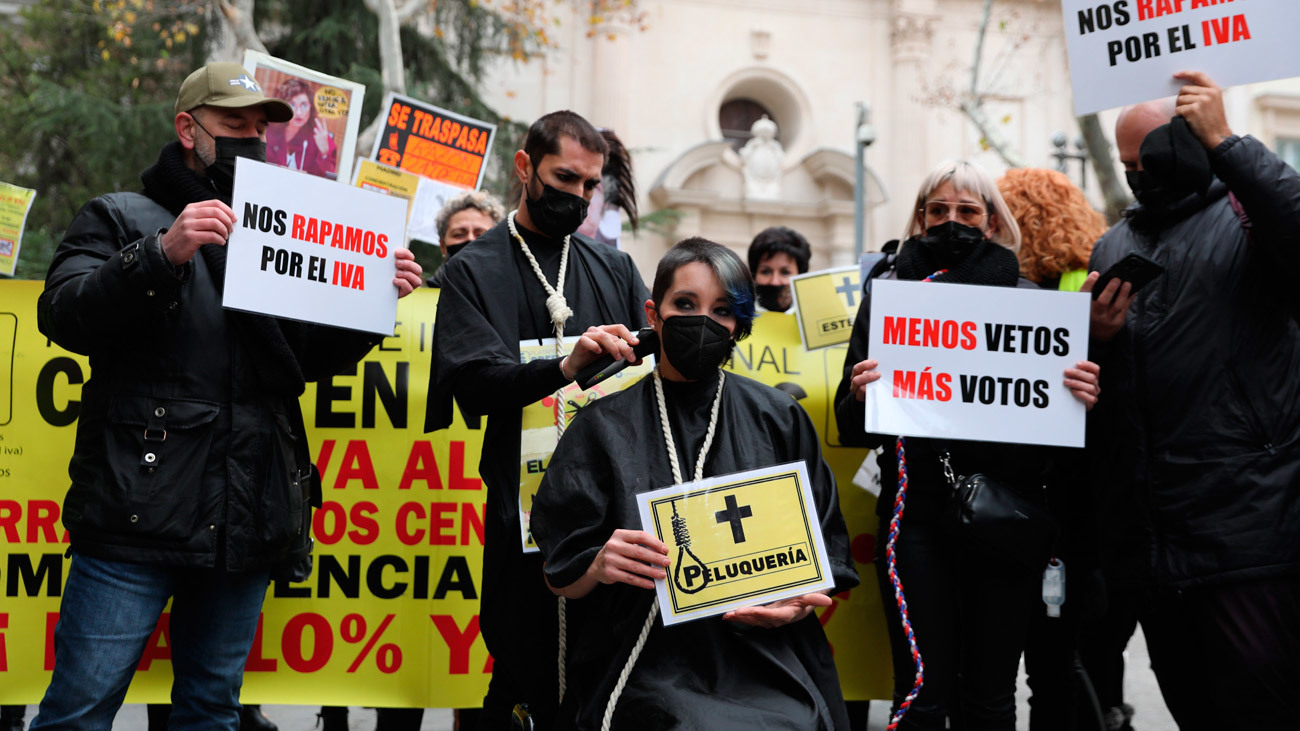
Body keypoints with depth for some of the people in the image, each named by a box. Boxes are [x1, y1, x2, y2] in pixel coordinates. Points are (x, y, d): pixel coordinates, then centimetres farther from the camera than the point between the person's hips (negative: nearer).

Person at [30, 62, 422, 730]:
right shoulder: (120, 219, 7)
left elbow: (312, 358, 18)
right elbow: (62, 317, -9)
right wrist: (162, 255, -22)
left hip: (247, 524, 5)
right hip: (139, 518, -4)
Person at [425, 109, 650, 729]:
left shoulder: (614, 268, 18)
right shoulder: (473, 271, 6)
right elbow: (472, 377, -10)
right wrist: (564, 368, -26)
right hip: (525, 502, -3)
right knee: (530, 670, -2)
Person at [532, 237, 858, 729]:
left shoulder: (779, 421, 12)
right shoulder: (605, 426, 8)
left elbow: (826, 556, 13)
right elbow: (562, 578, 7)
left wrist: (798, 604, -7)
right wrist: (599, 566, -15)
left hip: (766, 661, 2)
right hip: (650, 666, -2)